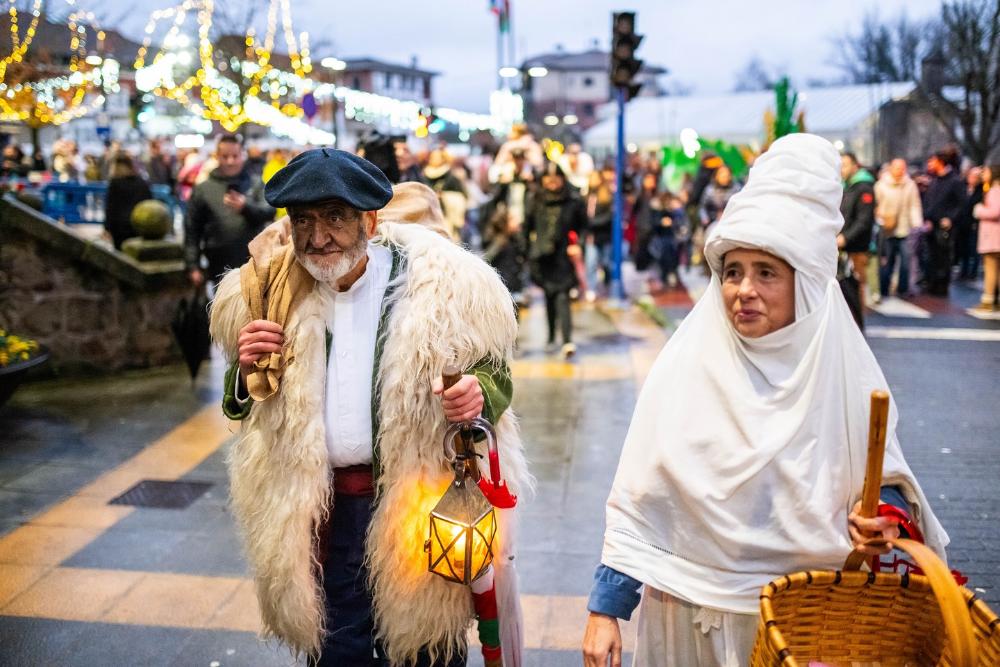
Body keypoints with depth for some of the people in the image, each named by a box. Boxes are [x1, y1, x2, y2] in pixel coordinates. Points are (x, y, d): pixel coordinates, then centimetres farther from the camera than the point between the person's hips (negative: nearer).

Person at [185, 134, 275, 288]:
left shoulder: (256, 185, 5)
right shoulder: (203, 189, 4)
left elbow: (269, 212, -11)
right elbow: (192, 230, 3)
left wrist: (246, 207, -30)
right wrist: (194, 265, -3)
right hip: (220, 270, 0)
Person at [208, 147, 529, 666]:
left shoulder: (437, 281, -10)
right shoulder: (276, 292, 1)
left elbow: (493, 367, 1)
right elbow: (247, 404, 14)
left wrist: (480, 393, -22)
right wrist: (249, 370, -9)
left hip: (417, 506, -2)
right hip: (320, 509, 3)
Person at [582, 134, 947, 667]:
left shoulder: (844, 368, -7)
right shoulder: (687, 363, -10)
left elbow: (885, 477, 4)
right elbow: (637, 498, -8)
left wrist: (882, 514, -18)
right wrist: (606, 608, -9)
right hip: (694, 603, -1)